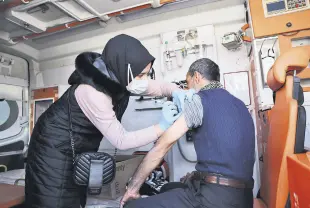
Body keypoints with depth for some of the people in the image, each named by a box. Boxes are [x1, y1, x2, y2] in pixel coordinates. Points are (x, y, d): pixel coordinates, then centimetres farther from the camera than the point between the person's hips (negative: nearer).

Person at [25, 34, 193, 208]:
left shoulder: (118, 79, -12)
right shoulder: (92, 91, -35)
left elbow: (160, 87, -1)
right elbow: (121, 140, -29)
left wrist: (178, 93, -21)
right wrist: (162, 126, -31)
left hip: (79, 149, 7)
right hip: (55, 150, -7)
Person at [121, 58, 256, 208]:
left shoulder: (199, 100, -8)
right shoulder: (239, 105, 15)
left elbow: (161, 146, -8)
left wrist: (132, 187, 2)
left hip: (214, 195, -9)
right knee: (166, 189, 26)